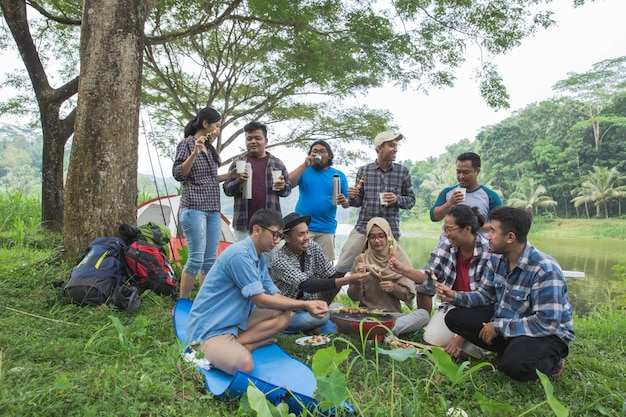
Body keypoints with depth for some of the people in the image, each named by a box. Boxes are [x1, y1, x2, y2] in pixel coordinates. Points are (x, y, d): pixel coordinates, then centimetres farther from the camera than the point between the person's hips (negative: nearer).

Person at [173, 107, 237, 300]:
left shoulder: (209, 147, 18)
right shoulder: (187, 143, -3)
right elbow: (178, 174, -11)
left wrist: (230, 175, 15)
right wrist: (194, 153, -21)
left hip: (213, 209, 8)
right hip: (194, 208, -8)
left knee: (210, 260, 7)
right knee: (196, 259, -8)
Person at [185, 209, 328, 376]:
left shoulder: (259, 260, 8)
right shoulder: (239, 254, -22)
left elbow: (275, 296, 6)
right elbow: (261, 300, -20)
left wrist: (307, 305, -9)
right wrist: (304, 304, -15)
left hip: (236, 322, 9)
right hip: (209, 329, -9)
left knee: (284, 315, -4)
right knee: (244, 364, -32)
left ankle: (235, 344, -11)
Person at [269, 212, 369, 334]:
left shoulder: (313, 247, -6)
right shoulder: (279, 260, -24)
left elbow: (332, 277, -4)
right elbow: (306, 286, -35)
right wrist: (348, 280, -41)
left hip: (309, 307, 5)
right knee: (323, 317, -30)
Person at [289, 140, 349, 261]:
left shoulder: (339, 175, 11)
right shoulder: (305, 171, 8)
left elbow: (347, 203, 12)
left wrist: (344, 201, -12)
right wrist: (305, 165, -13)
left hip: (327, 228, 2)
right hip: (303, 227, -1)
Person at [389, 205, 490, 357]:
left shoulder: (488, 253, -22)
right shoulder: (446, 247, -7)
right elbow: (431, 277, 2)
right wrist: (403, 270, -16)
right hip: (453, 304, 4)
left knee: (461, 351, -17)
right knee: (431, 341, -11)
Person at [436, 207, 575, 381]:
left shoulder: (545, 270, -27)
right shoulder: (497, 259, -3)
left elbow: (547, 323, -28)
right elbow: (485, 295, 7)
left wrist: (499, 327, -23)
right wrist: (455, 296, -13)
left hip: (548, 333, -7)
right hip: (504, 319, 7)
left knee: (514, 364, -37)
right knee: (454, 317, -6)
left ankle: (551, 362, -1)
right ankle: (511, 351, 1)